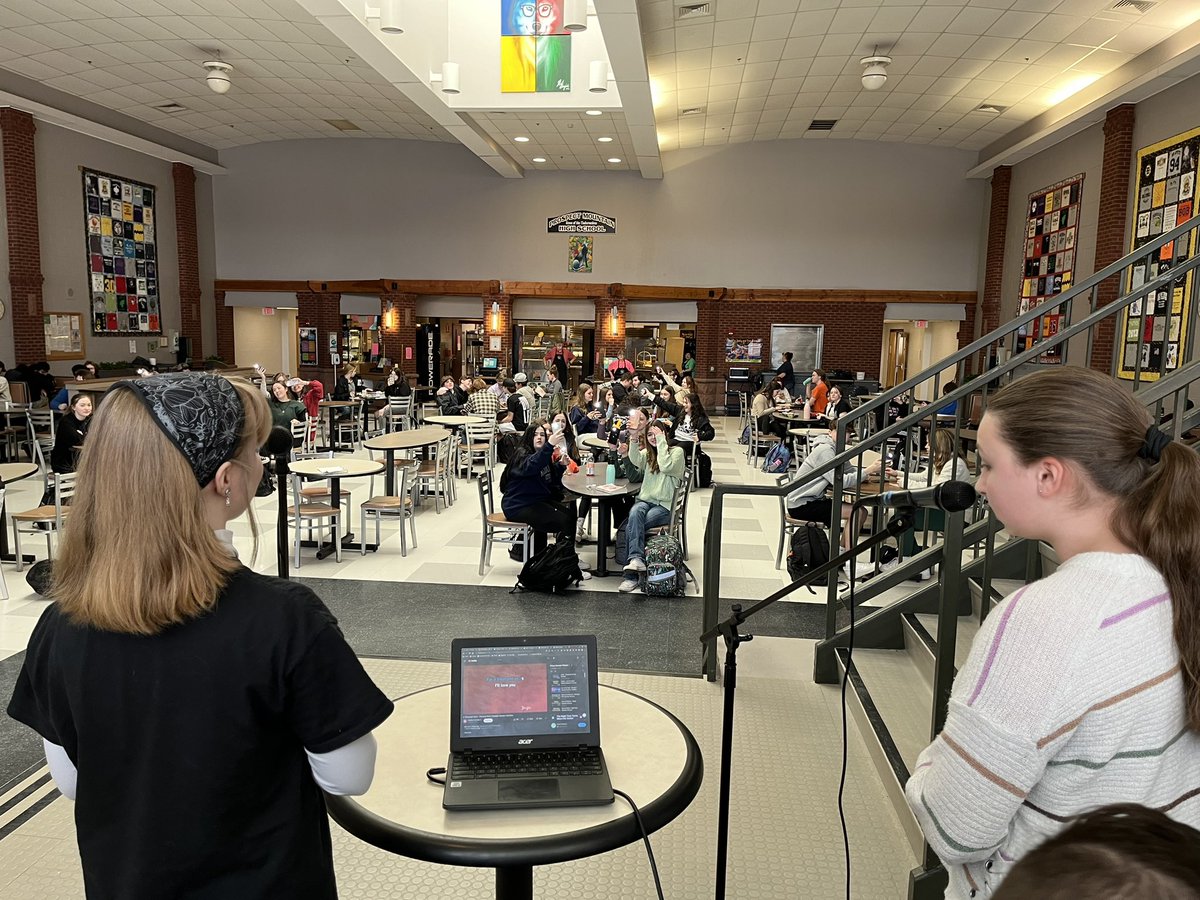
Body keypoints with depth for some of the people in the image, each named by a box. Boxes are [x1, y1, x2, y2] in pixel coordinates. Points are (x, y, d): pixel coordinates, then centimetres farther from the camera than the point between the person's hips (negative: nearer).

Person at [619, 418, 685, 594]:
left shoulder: (677, 451, 4)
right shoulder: (647, 453, 17)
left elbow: (666, 466, -18)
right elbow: (635, 460, -7)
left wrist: (661, 441, -14)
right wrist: (634, 438, -21)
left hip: (665, 505, -4)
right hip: (645, 500, 4)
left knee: (632, 526, -28)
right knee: (635, 513, -34)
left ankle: (631, 574, -27)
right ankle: (636, 559, -46)